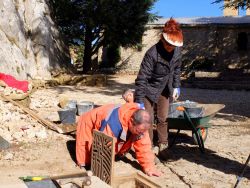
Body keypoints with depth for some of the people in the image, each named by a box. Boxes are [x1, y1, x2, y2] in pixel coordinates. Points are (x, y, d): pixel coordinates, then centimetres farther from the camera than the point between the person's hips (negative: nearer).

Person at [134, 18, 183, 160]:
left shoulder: (177, 51, -12)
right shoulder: (152, 53, -30)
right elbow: (142, 78, -29)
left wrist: (176, 86, 4)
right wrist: (139, 101, -31)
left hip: (165, 90, 5)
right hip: (150, 90, -5)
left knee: (163, 119, 11)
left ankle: (163, 146, 23)